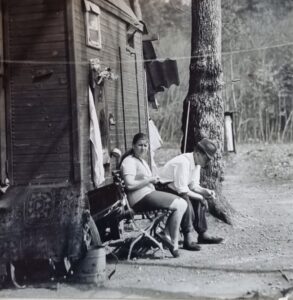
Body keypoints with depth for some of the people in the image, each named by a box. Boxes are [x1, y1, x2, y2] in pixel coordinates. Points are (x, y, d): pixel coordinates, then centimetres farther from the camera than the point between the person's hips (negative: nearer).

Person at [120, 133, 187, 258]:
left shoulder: (142, 161, 25)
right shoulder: (129, 161, -8)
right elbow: (130, 184, -21)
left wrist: (154, 179, 10)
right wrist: (150, 180, -12)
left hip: (149, 193, 10)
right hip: (141, 198, -10)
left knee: (182, 203, 1)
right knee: (179, 205, -18)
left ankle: (166, 233, -3)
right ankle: (174, 244, -14)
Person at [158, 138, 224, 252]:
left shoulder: (197, 163, 3)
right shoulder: (183, 162, -27)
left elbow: (194, 186, 11)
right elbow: (182, 190, -29)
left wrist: (205, 191, -7)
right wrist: (200, 197, -21)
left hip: (176, 189, 10)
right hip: (163, 190, -10)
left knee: (200, 200, 2)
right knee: (185, 201, -32)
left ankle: (203, 234, 8)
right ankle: (188, 239, -30)